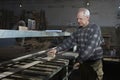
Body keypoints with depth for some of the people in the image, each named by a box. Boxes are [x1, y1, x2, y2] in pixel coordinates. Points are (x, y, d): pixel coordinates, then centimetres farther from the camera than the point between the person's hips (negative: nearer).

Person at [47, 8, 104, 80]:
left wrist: (80, 60, -25)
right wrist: (57, 49, -14)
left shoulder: (95, 28, -15)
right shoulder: (79, 30, 5)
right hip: (83, 61, 5)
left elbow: (91, 47, -24)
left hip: (95, 61, -5)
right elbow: (69, 41, 0)